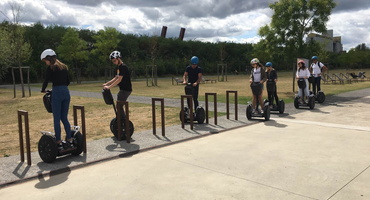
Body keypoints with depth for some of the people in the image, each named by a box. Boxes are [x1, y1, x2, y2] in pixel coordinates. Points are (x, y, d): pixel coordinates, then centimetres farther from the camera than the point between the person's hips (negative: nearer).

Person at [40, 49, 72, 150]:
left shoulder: (50, 68, -5)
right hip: (66, 92, 7)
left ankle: (59, 143, 5)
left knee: (57, 119, 1)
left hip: (57, 93, -7)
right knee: (64, 118, 14)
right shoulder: (64, 67, 15)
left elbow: (46, 81, -5)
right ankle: (70, 141, 15)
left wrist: (43, 90, 13)